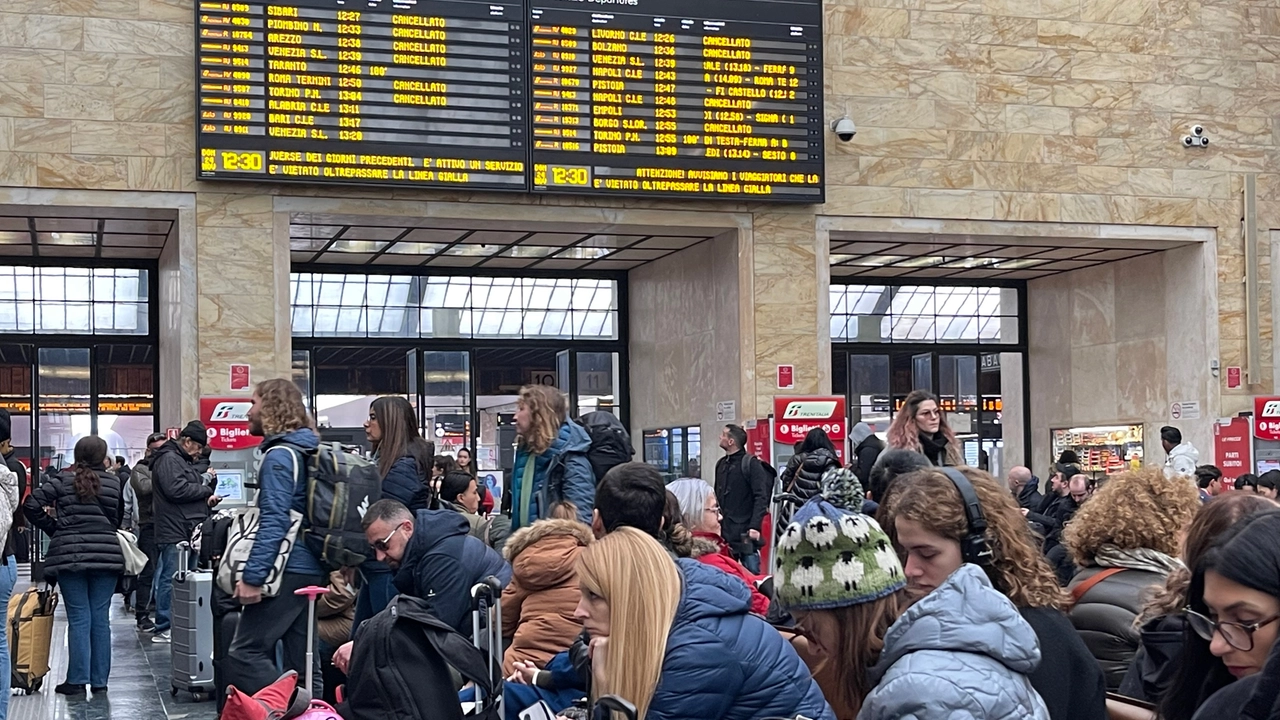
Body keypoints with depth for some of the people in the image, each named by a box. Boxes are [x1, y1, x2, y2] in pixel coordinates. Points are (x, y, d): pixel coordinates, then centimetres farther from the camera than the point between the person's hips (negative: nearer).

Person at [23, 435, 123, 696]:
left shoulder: (64, 480, 0)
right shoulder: (114, 482, 5)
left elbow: (32, 504, -5)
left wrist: (53, 529, 5)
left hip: (70, 554, -1)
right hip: (106, 555, 1)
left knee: (79, 618, 1)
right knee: (101, 618, 6)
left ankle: (77, 680, 2)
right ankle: (100, 681, 9)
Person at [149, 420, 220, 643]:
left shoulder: (184, 461, 24)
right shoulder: (168, 459, -10)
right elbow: (176, 490, -21)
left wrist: (207, 498, 7)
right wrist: (206, 490, -9)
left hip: (187, 531, 10)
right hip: (175, 531, -10)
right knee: (171, 579, -7)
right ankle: (164, 629, -4)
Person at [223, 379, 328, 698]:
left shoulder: (279, 455, -12)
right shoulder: (306, 451, 17)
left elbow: (273, 521, -20)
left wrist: (252, 576, -21)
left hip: (287, 571, -10)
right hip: (310, 568, 10)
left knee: (244, 655, -9)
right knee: (301, 659, 11)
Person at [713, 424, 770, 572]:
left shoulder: (751, 464, -7)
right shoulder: (721, 464, 14)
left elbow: (761, 497, -13)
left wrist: (755, 526, -20)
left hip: (745, 533, -7)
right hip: (724, 532, 7)